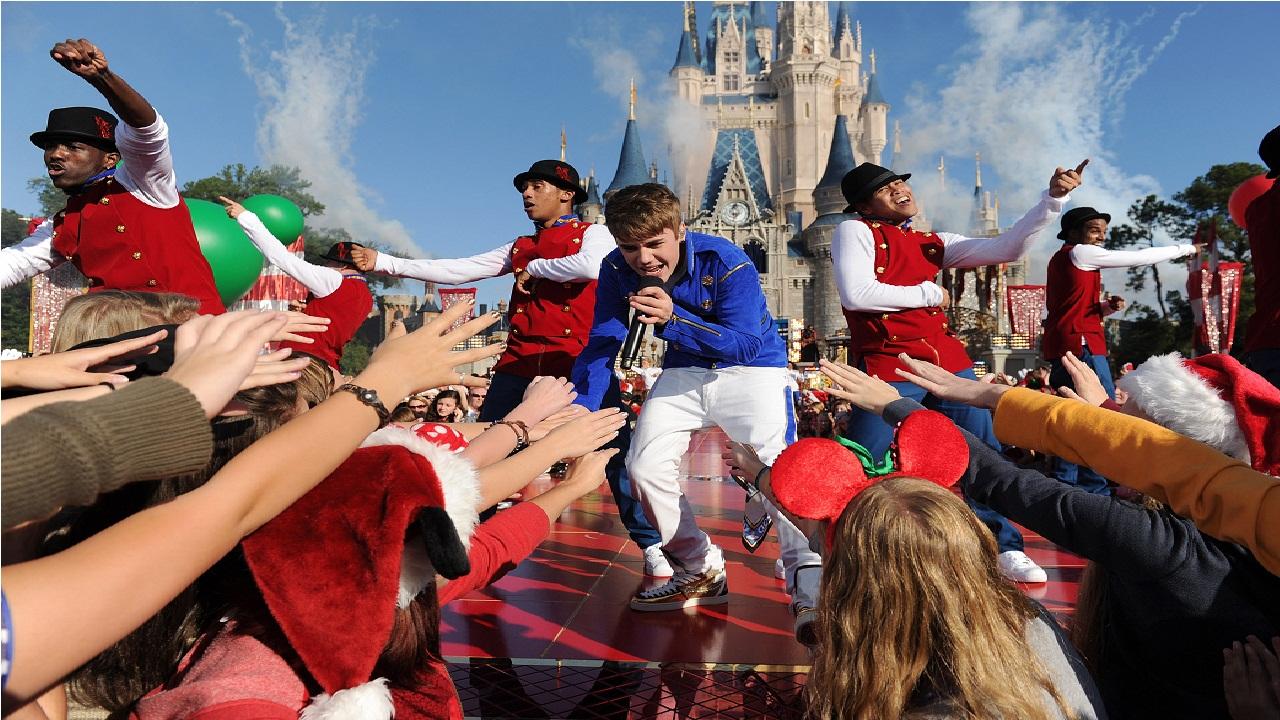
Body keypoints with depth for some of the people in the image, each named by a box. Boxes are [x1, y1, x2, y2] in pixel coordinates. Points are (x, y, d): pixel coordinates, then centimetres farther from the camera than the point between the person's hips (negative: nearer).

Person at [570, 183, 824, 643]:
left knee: (775, 467, -25)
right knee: (644, 466, -6)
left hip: (751, 368, -4)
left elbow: (745, 345, -29)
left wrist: (673, 319, -43)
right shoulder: (617, 270, -12)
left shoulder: (726, 262, -26)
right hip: (685, 372, 5)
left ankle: (809, 584, -18)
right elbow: (602, 346, -10)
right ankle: (702, 572, 11)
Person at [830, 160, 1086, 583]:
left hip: (947, 362, 6)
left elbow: (1006, 248, 15)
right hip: (886, 368, -6)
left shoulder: (932, 243, 18)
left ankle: (1003, 547, 25)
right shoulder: (855, 231, 0)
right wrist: (928, 293, -5)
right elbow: (856, 294, -15)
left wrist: (1053, 198, 4)